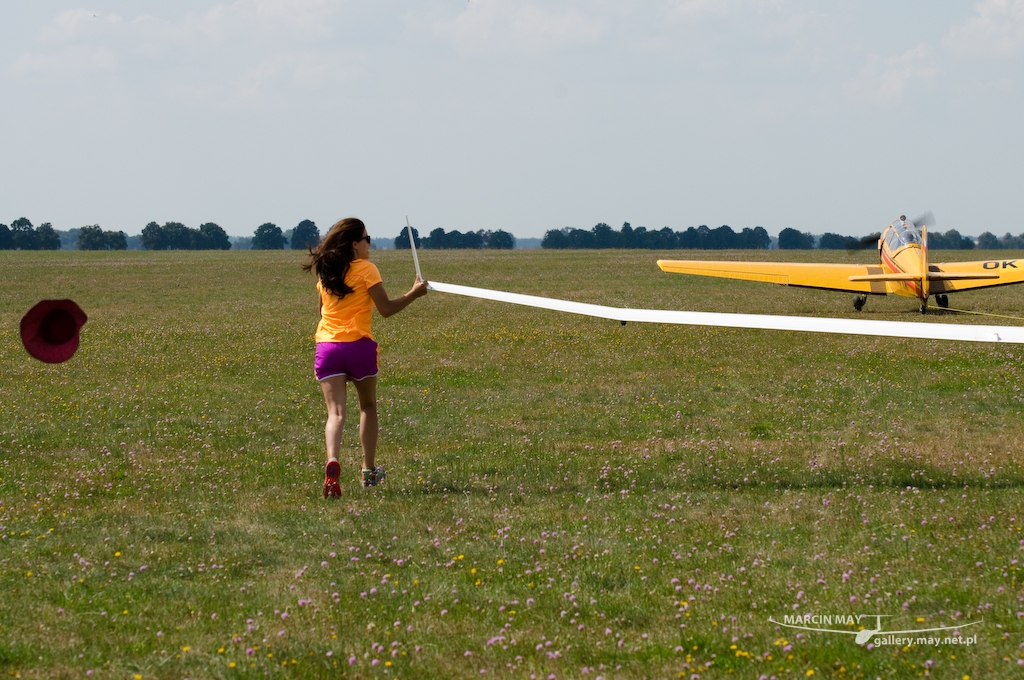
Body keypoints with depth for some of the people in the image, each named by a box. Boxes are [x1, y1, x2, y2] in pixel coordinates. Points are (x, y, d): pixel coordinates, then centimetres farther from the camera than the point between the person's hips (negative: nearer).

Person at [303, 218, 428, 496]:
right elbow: (386, 309, -6)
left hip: (327, 346, 3)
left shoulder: (325, 272, 11)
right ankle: (369, 471, 26)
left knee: (335, 412, -6)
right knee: (368, 406, 19)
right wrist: (414, 293, 5)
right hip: (359, 346, -3)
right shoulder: (366, 269, -5)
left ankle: (332, 462, -34)